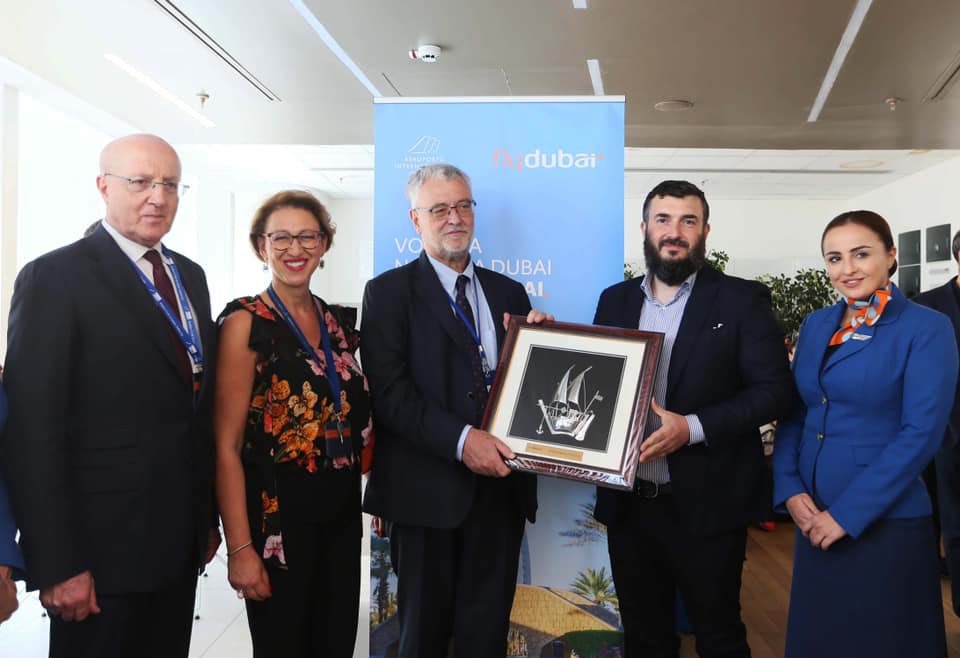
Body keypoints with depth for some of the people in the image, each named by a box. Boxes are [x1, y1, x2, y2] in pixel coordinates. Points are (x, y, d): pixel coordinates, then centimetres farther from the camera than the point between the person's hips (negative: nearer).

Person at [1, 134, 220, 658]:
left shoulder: (191, 276, 10)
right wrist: (57, 564, -16)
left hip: (180, 540, 6)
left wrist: (208, 516, 13)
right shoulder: (55, 277, -11)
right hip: (102, 548, -6)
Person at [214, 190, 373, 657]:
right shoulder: (246, 323, -9)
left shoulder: (338, 321, 8)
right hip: (278, 513, -6)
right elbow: (227, 446, -13)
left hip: (341, 512, 6)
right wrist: (240, 547, -17)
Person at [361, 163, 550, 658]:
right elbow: (389, 392, -13)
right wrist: (460, 440, -23)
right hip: (430, 489, -4)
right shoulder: (389, 293, -2)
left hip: (500, 483, 4)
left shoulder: (508, 292, 12)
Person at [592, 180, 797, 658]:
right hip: (627, 503, 4)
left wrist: (693, 427, -20)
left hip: (707, 504, -4)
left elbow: (776, 390, -10)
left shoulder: (742, 300, -4)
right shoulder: (614, 300, 8)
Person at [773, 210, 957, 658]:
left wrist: (848, 513, -17)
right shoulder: (816, 325, 7)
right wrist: (789, 489, -6)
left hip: (885, 523, -5)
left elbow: (921, 432, -16)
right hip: (814, 518, 5)